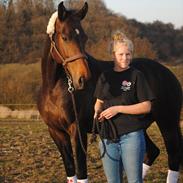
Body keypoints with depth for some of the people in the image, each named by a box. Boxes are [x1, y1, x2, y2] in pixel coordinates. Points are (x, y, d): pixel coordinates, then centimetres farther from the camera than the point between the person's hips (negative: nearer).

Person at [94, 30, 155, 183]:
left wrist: (118, 109, -17)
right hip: (108, 136, 5)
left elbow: (146, 106, -10)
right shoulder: (105, 77, 8)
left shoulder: (136, 76, -5)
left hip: (131, 135, -4)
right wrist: (97, 111, -5)